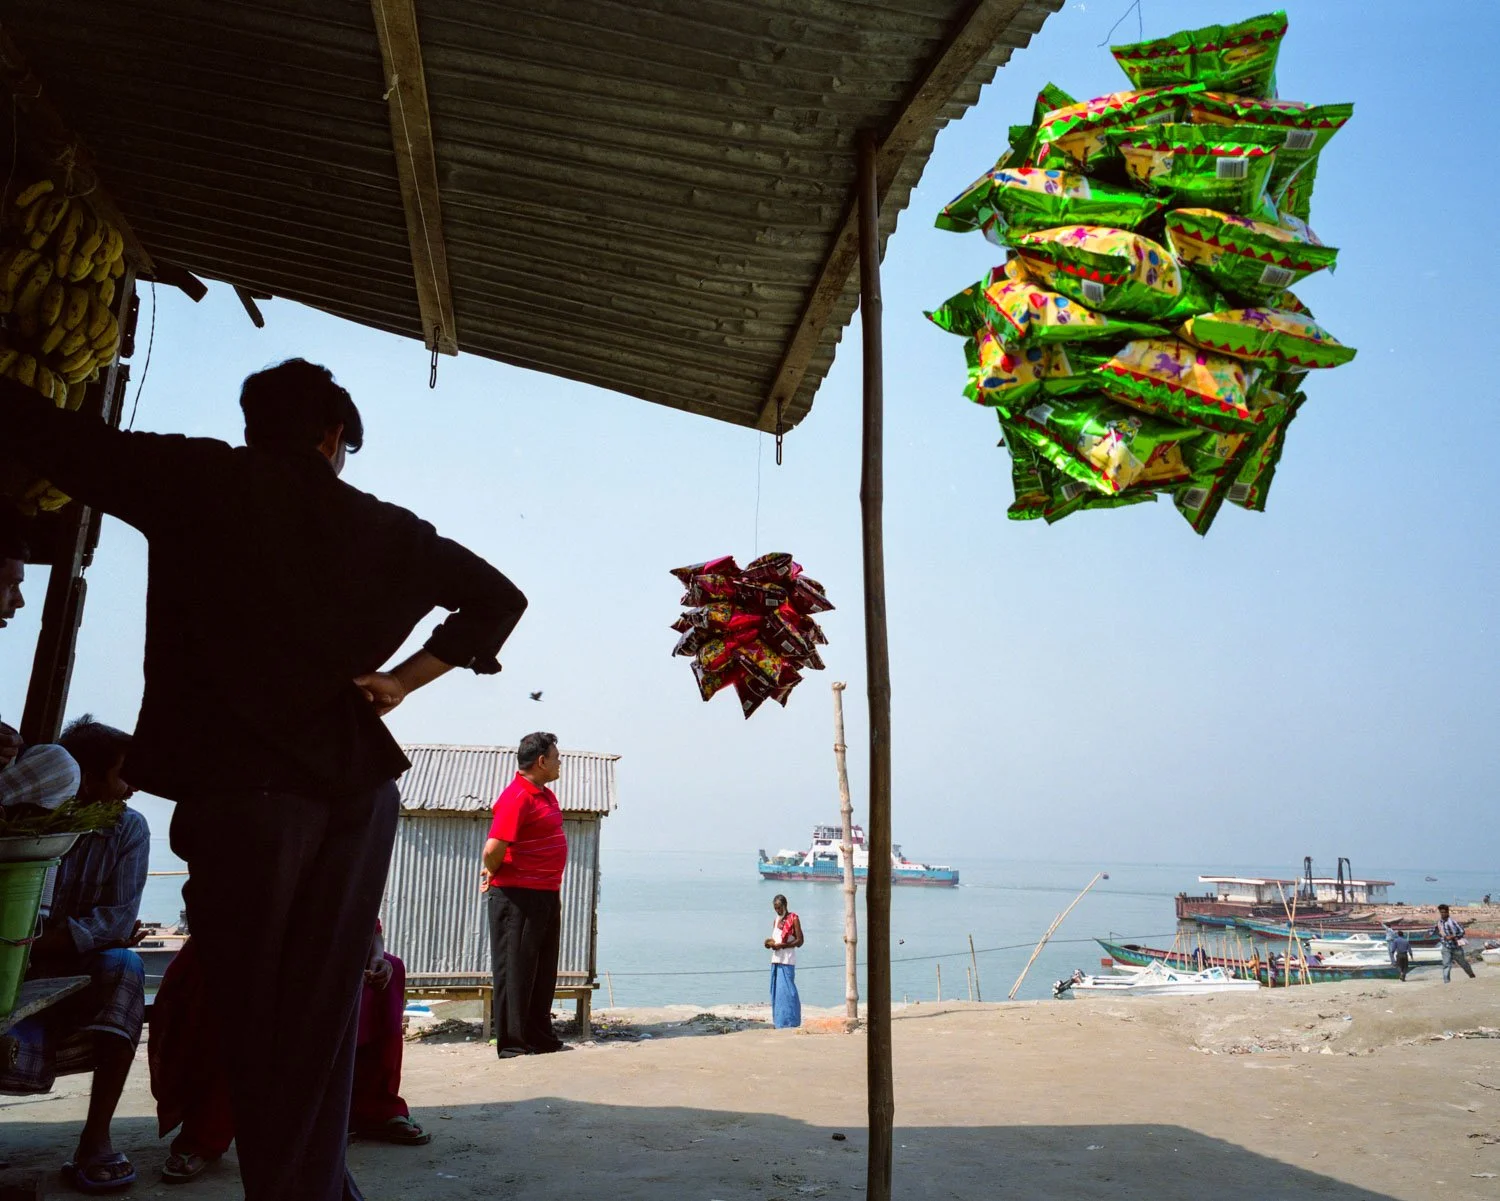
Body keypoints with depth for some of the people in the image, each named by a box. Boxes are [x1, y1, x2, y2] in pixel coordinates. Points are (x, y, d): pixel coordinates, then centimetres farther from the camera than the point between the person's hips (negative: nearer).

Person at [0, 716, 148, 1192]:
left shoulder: (129, 828, -2)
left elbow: (121, 917, -12)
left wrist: (43, 942, -25)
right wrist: (95, 931, -19)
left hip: (89, 972, 2)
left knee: (124, 966, -33)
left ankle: (96, 1139, -28)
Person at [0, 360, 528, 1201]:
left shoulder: (201, 479, 2)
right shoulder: (385, 526, 10)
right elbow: (500, 597, 14)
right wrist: (403, 680, 10)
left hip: (241, 783, -3)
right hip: (356, 783, 3)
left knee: (254, 1011, 9)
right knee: (325, 1007, 11)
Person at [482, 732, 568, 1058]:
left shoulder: (546, 795, 13)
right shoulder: (517, 796, -18)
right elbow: (494, 847, -25)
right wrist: (493, 873, -6)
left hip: (547, 895, 9)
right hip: (517, 896, -9)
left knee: (544, 970, 16)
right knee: (515, 970, 1)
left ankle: (540, 1037, 26)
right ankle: (513, 1043, 9)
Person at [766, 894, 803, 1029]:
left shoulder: (793, 919, -4)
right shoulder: (776, 920, 17)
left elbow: (799, 941, -8)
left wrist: (781, 945, -15)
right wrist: (770, 943, -2)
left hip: (787, 960, -7)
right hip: (775, 959, 7)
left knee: (785, 990, -9)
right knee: (776, 990, 6)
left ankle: (789, 1022, -4)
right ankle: (778, 1021, 12)